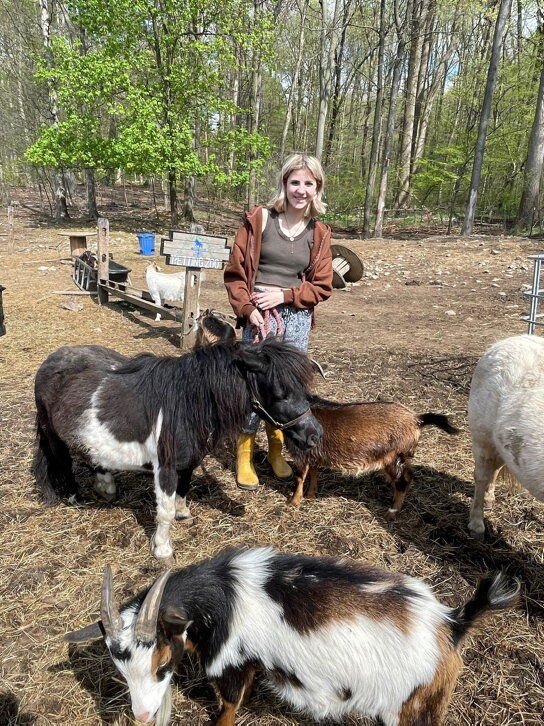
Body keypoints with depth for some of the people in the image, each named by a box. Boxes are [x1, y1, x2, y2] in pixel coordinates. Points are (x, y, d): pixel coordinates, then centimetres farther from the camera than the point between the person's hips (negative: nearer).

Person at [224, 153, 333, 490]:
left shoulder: (319, 232, 6)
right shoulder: (259, 219, -1)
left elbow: (322, 286, 6)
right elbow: (235, 273, -1)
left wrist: (284, 295, -7)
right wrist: (248, 309, -13)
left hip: (297, 317, 3)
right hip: (259, 315, -2)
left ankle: (277, 449, 29)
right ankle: (244, 456, 15)